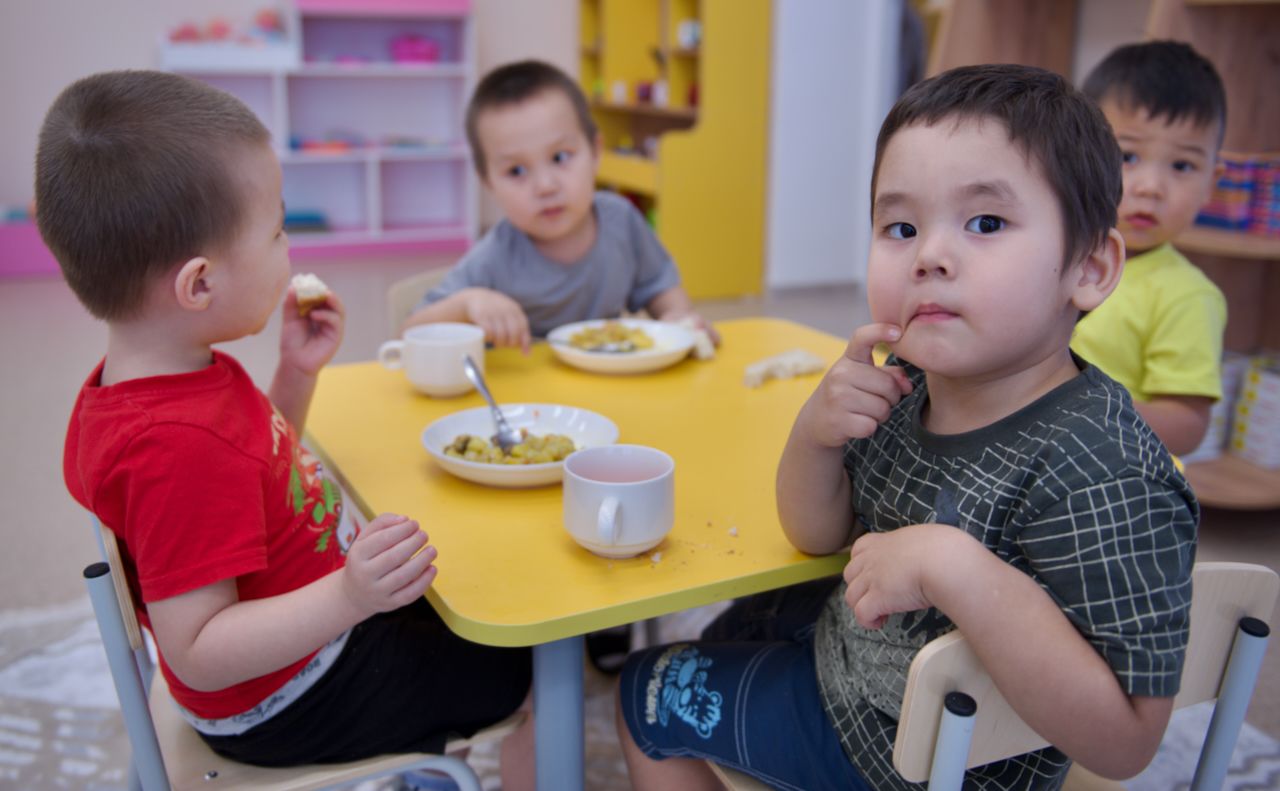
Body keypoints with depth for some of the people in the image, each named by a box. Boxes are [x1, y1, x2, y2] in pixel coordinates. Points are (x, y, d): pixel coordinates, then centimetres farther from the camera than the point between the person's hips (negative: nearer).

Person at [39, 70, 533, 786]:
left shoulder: (181, 374, -4)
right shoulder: (178, 445, -35)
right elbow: (196, 653, -33)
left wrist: (298, 373, -1)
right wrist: (350, 598, -45)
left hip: (321, 617, 9)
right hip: (286, 704, -9)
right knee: (554, 671, -1)